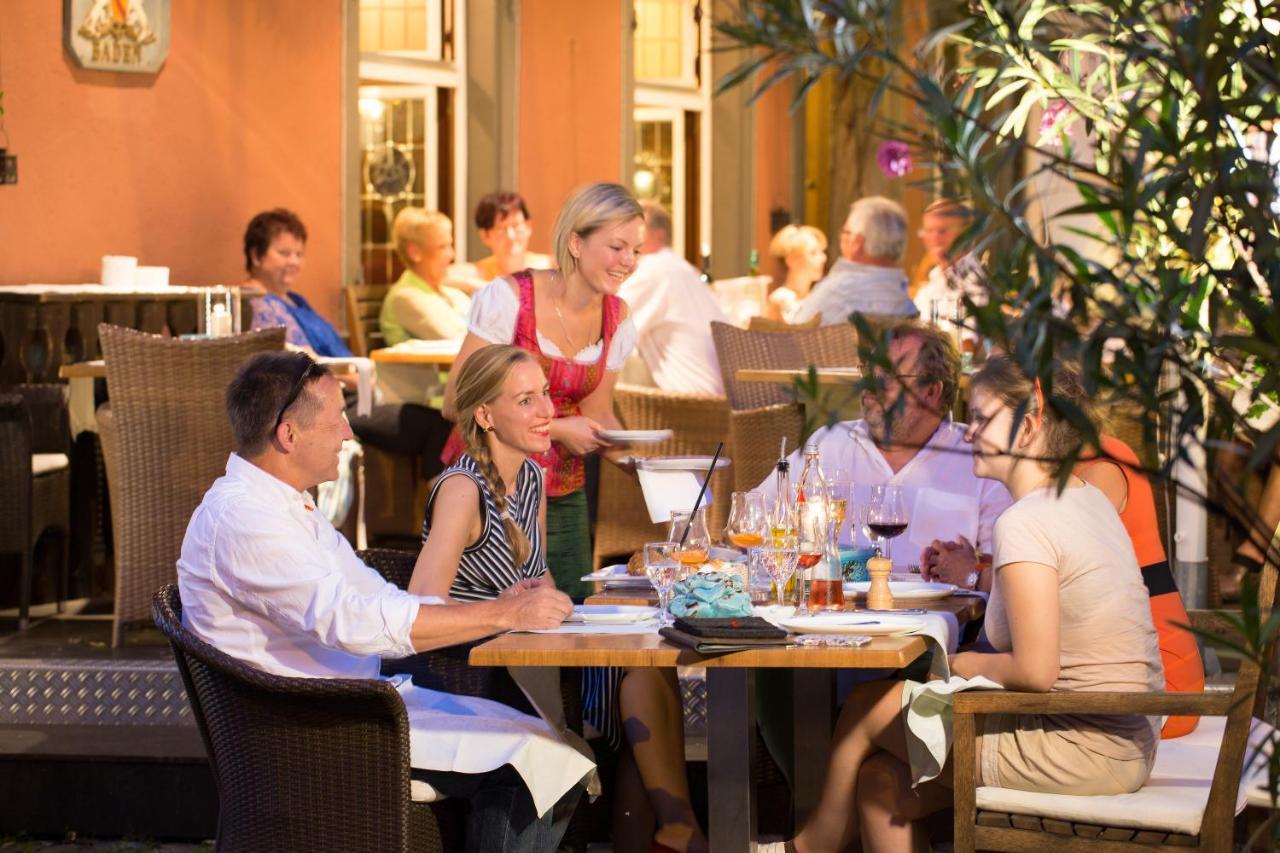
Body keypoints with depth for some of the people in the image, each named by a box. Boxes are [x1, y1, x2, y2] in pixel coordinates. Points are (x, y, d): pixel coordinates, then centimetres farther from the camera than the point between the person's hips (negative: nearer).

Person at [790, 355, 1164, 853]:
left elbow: (1035, 671, -23)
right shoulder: (1087, 499, 10)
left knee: (868, 706, 8)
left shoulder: (1023, 523, -19)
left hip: (1082, 755, -9)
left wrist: (962, 664, -5)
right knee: (881, 780, 12)